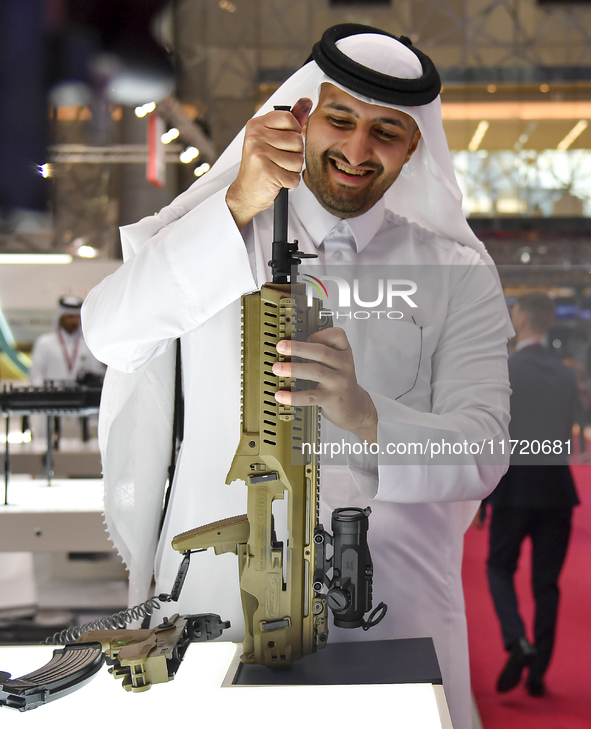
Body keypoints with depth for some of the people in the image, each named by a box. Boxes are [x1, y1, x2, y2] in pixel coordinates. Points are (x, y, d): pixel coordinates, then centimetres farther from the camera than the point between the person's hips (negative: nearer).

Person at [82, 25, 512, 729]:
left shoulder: (457, 271, 4)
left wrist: (365, 417, -28)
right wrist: (239, 207, -24)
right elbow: (110, 335, -13)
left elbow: (483, 451, -7)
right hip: (216, 600, 0)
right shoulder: (216, 227, 4)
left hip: (390, 614, 1)